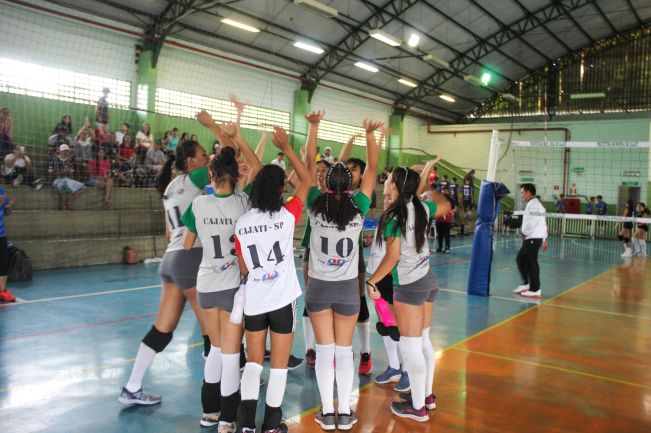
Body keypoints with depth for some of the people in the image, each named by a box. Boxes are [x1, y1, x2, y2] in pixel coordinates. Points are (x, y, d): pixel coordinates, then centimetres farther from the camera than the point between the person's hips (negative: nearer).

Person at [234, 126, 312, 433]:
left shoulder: (241, 223, -2)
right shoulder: (287, 216, -10)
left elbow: (243, 269, 5)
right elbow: (307, 180, 3)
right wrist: (286, 148, 7)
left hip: (253, 301, 3)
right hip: (283, 300, -2)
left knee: (253, 361, 15)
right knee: (279, 364, 9)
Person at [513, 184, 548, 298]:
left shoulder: (532, 204, -13)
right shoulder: (537, 204, 20)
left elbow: (531, 222, -22)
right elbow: (543, 224, 22)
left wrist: (524, 232, -5)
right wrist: (544, 239, 22)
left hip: (533, 238, -10)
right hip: (532, 238, 10)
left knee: (531, 263, -5)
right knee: (520, 259, 16)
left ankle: (535, 290, 0)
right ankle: (526, 283, 23)